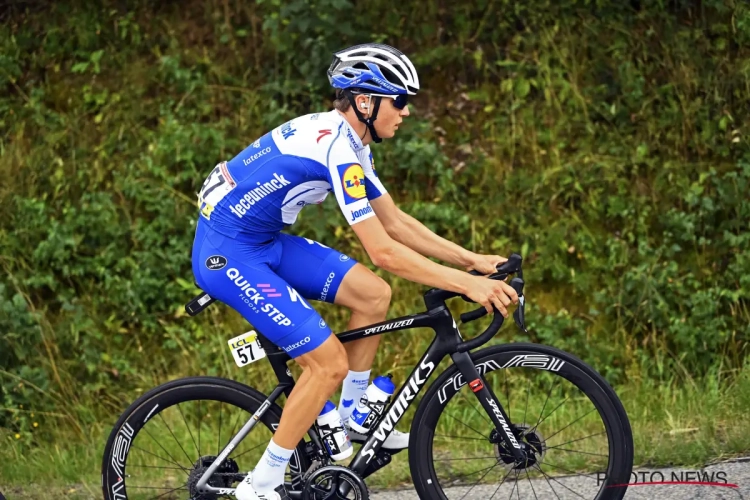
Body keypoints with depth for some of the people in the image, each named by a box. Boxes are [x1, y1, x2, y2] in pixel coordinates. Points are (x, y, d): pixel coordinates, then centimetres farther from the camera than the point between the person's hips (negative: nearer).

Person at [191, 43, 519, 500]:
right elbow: (382, 250, -26)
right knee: (329, 362, -12)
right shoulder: (337, 149, -24)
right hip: (227, 256, -10)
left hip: (265, 242, 10)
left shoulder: (348, 140, 7)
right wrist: (466, 284, -25)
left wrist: (471, 260, 7)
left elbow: (395, 222, 14)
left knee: (373, 294, 5)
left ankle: (351, 422, 19)